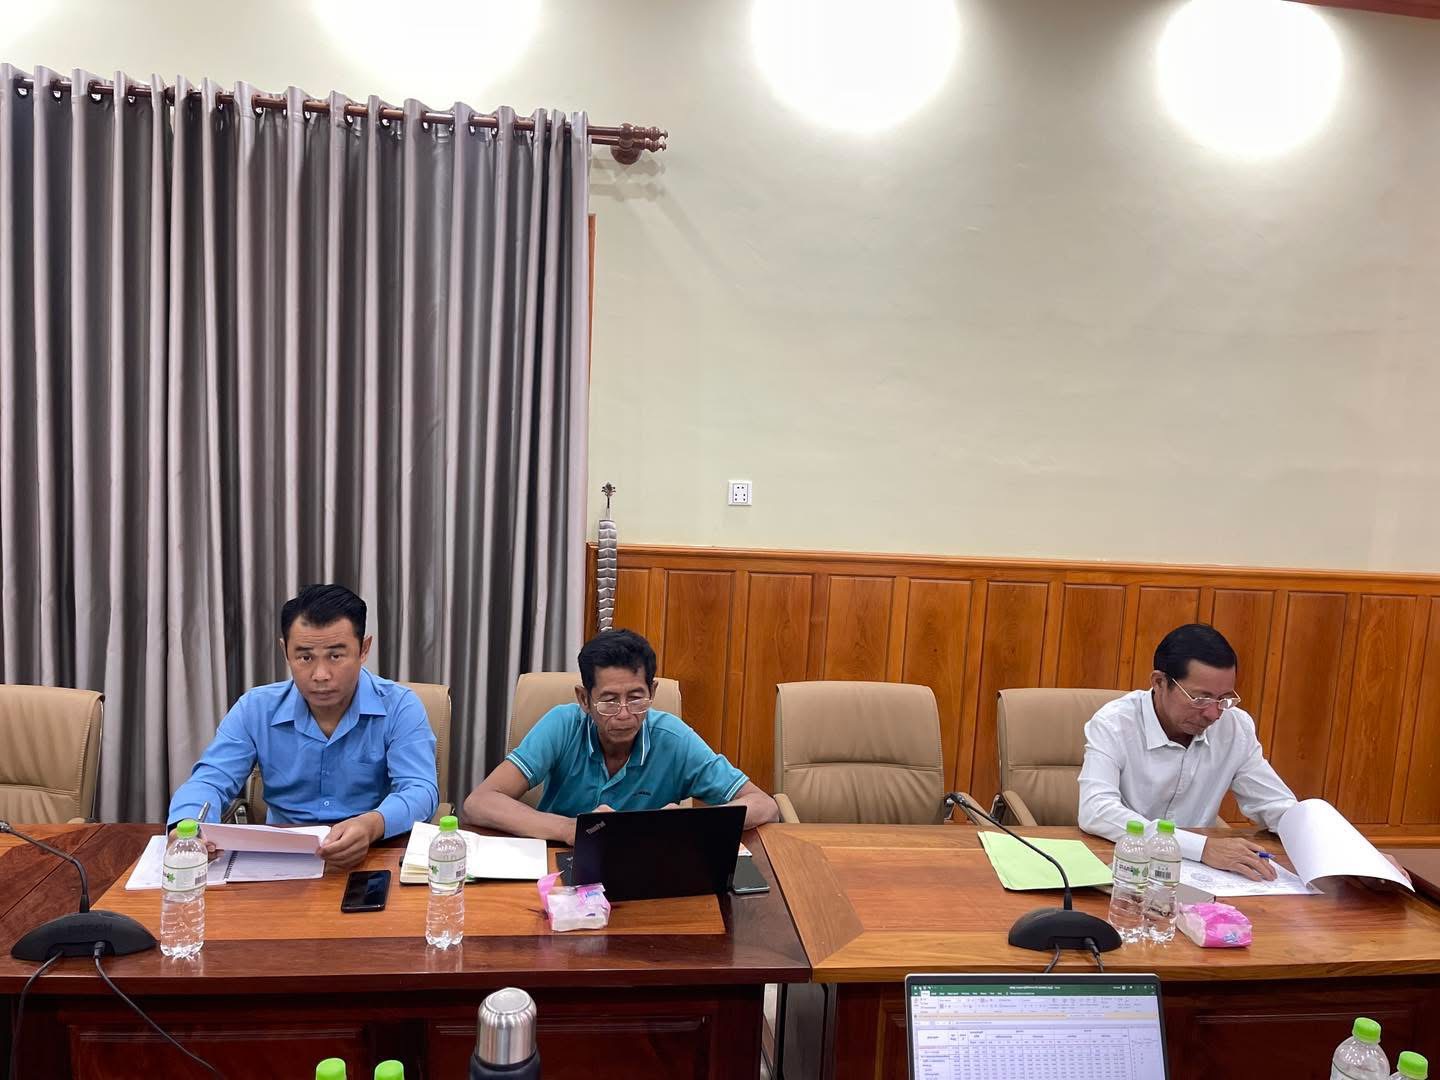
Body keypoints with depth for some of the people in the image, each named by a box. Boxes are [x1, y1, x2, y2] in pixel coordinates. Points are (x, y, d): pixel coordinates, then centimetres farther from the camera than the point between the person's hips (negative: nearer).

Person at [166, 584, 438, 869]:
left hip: (374, 857, -2)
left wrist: (373, 825, -39)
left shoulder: (400, 707, -7)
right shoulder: (255, 709, 2)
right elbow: (211, 781, -1)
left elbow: (420, 791, -16)